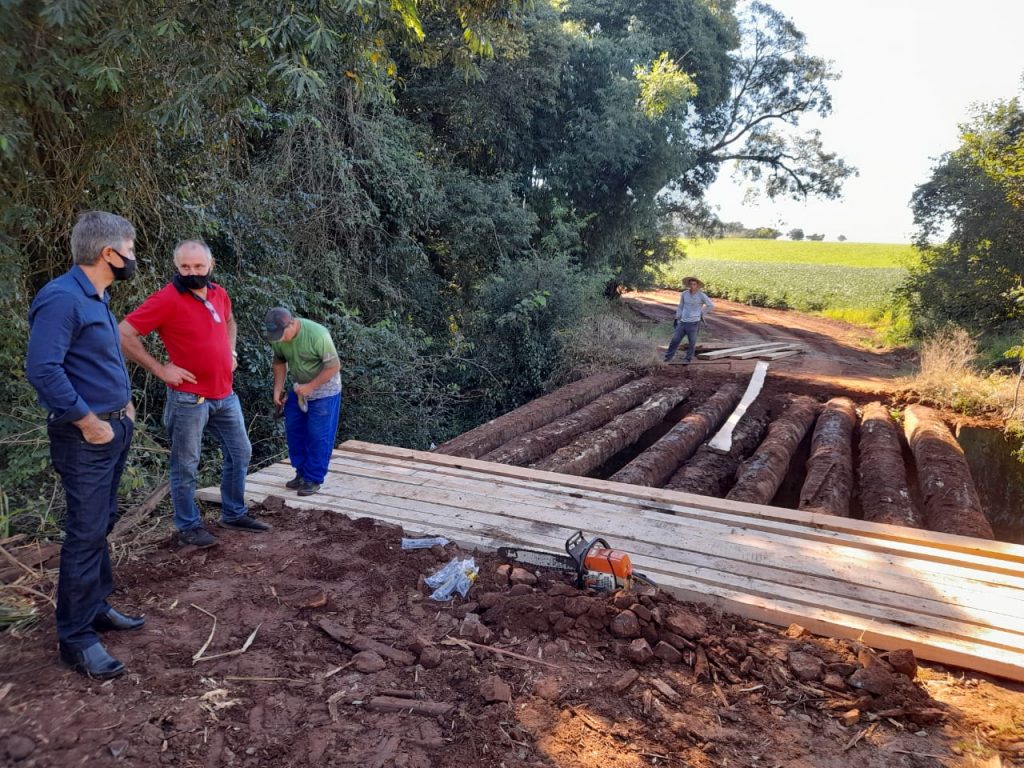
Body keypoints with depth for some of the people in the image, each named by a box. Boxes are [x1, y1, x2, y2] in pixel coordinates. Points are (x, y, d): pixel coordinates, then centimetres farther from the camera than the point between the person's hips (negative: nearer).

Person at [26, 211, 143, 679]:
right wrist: (88, 422, -20)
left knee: (101, 526, 17)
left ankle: (97, 607, 31)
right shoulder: (62, 298, -18)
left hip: (114, 428, 9)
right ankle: (75, 638, 7)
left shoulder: (98, 297, 12)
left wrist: (124, 404, 11)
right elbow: (42, 369, -25)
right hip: (86, 436, -9)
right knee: (85, 534, -4)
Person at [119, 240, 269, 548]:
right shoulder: (166, 299, -15)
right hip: (189, 399, -7)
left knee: (240, 453, 15)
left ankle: (234, 514, 30)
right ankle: (188, 526, 20)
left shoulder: (219, 294, 5)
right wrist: (160, 369, -16)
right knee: (185, 465, 5)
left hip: (225, 395, 7)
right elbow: (124, 334, -17)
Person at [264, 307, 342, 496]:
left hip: (324, 390, -6)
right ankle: (302, 473, 24)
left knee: (318, 436, -3)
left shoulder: (317, 334, -31)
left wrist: (310, 386, -23)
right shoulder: (278, 337, -12)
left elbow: (334, 366, -24)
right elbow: (280, 361, 6)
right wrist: (278, 388, -2)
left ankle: (314, 479, 8)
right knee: (294, 430, 10)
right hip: (299, 389, 6)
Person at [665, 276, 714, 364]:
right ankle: (668, 357, 13)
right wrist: (676, 318, 12)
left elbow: (711, 305, 0)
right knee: (675, 339, 3)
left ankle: (688, 359, 17)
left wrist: (701, 313, 3)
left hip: (694, 323, -3)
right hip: (682, 322, 3)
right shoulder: (684, 294, 3)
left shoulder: (701, 295, -7)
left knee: (691, 343, 4)